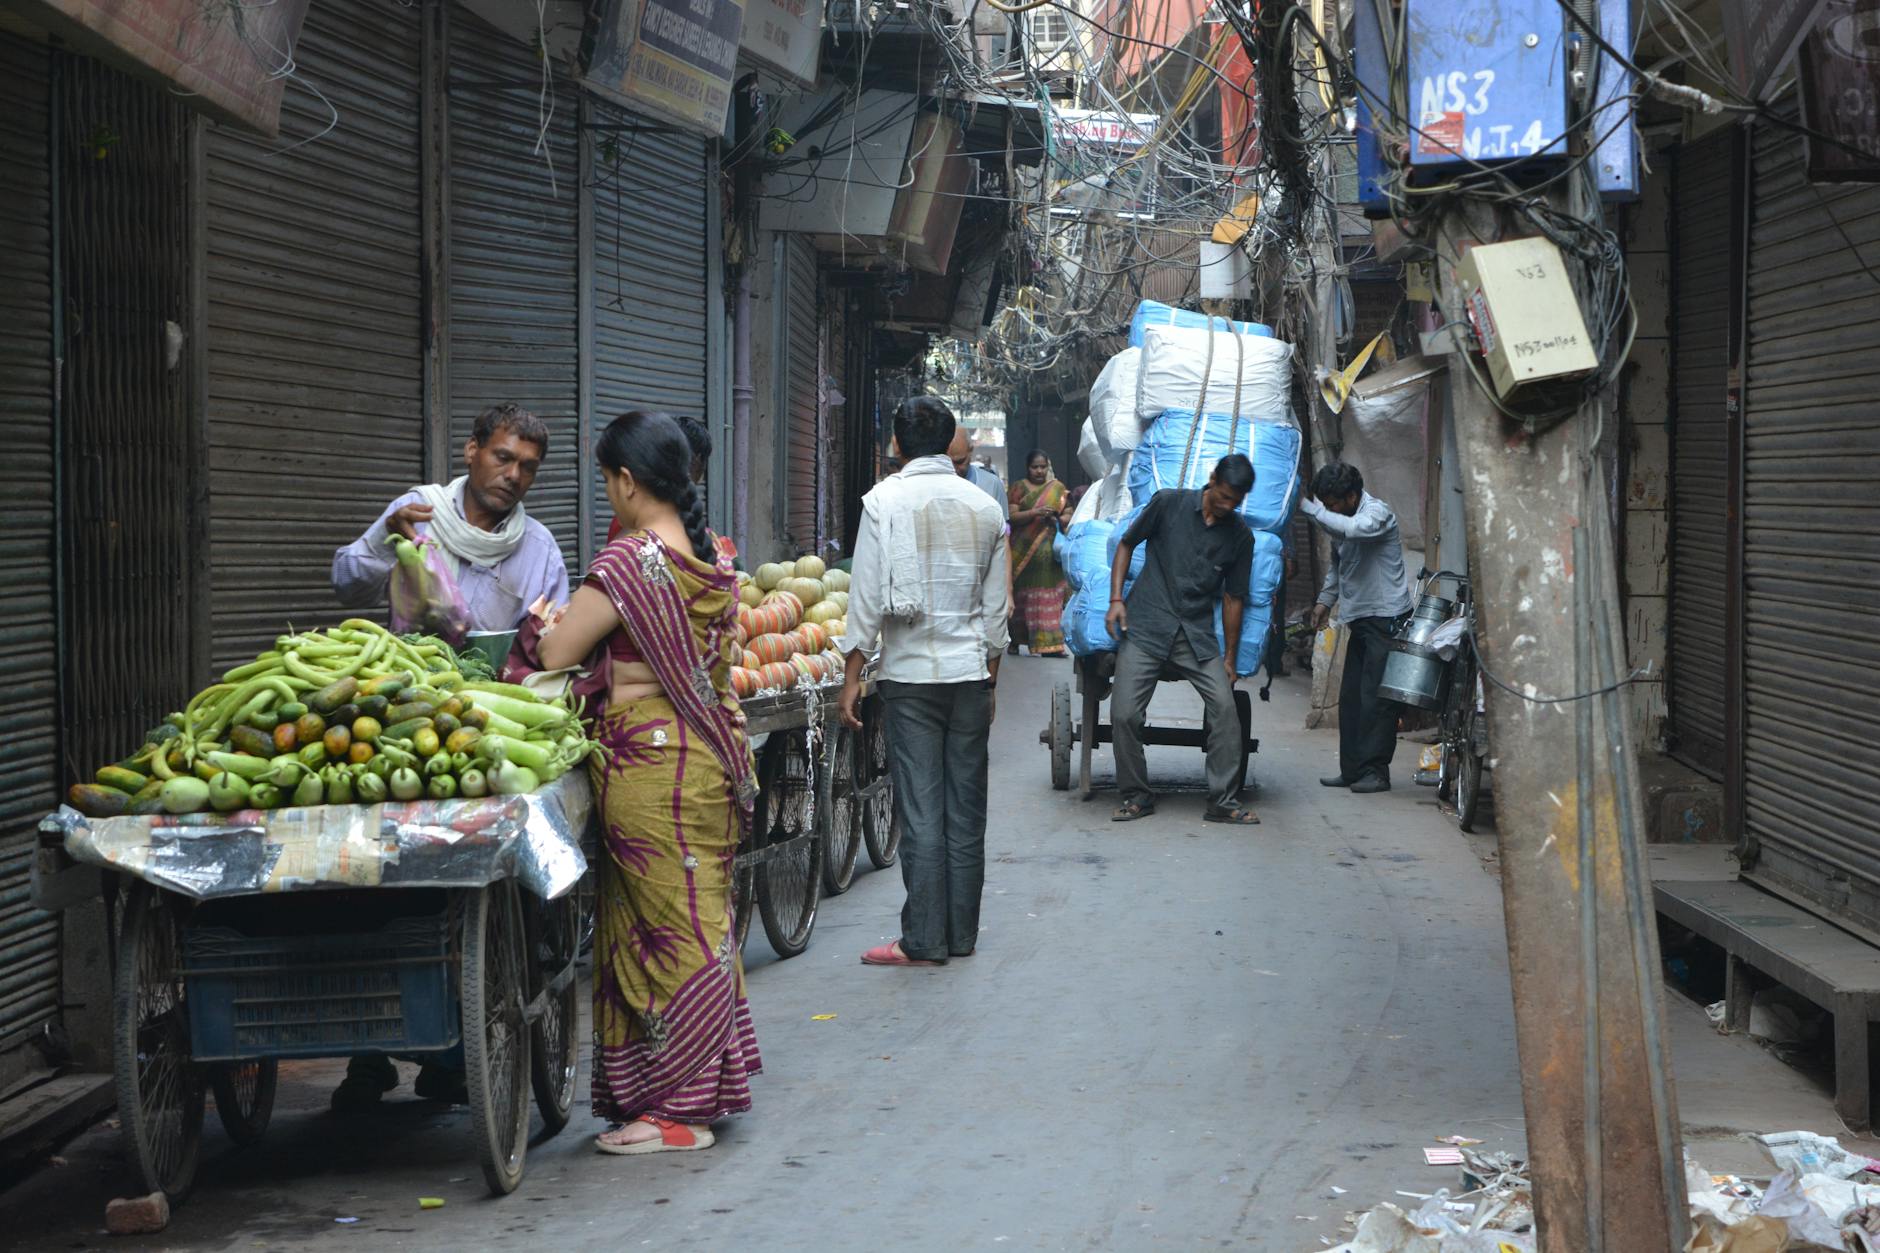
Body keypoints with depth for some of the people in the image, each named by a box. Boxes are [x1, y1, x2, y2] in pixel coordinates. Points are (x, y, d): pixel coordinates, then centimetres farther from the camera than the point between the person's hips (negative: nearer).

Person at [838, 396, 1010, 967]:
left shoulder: (886, 500, -5)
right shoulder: (985, 506, 8)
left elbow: (867, 594, -8)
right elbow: (996, 604, 12)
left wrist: (852, 676, -3)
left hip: (911, 672, -4)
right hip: (970, 670, 4)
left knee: (921, 809, -3)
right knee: (966, 808, 8)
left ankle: (924, 940, -1)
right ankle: (962, 934, 14)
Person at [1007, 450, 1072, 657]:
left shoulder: (1057, 488, 13)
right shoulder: (1019, 488, 6)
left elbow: (1068, 515, 10)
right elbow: (1011, 516, -4)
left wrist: (1057, 519, -12)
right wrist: (1035, 512, -18)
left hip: (1050, 552, 1)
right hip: (1023, 551, -1)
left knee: (1050, 596, -4)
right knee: (1021, 594, 1)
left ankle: (1049, 644, -7)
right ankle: (1015, 640, 12)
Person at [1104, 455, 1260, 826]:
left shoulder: (1240, 535, 5)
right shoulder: (1169, 503, -2)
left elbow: (1233, 597, 11)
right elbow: (1127, 544, 8)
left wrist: (1230, 658, 12)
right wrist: (1116, 599, -2)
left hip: (1197, 635, 2)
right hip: (1145, 627, -2)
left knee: (1225, 707, -13)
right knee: (1124, 714, -9)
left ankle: (1223, 802, -3)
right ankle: (1136, 796, 9)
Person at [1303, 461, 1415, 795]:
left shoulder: (1377, 512, -14)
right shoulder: (1340, 519, 11)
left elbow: (1353, 529, -36)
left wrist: (1310, 508, -26)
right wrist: (1325, 601, 16)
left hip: (1386, 617, -9)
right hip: (1360, 617, 9)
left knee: (1375, 698, -9)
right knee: (1351, 698, 7)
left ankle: (1375, 770, -6)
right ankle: (1352, 769, 11)